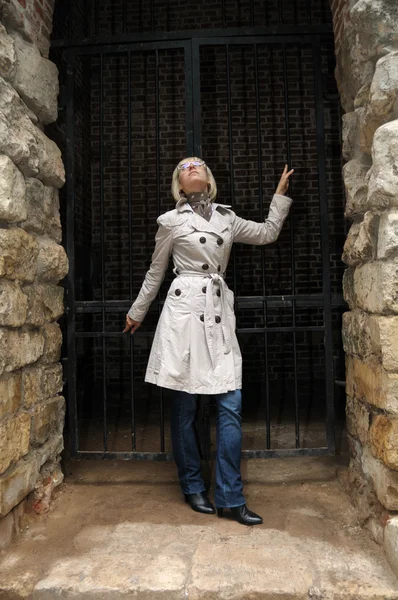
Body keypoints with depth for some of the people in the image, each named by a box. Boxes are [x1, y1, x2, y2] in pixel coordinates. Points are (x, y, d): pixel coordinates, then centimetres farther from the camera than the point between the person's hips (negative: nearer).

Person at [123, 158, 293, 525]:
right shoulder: (171, 221, 4)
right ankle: (193, 488, 23)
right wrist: (137, 312, 20)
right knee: (185, 406, 4)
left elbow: (268, 233, 26)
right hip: (185, 309, -3)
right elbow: (156, 272, 13)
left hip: (219, 313, 4)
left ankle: (231, 497, 10)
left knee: (231, 405, -2)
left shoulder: (226, 217, 15)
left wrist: (281, 194, 26)